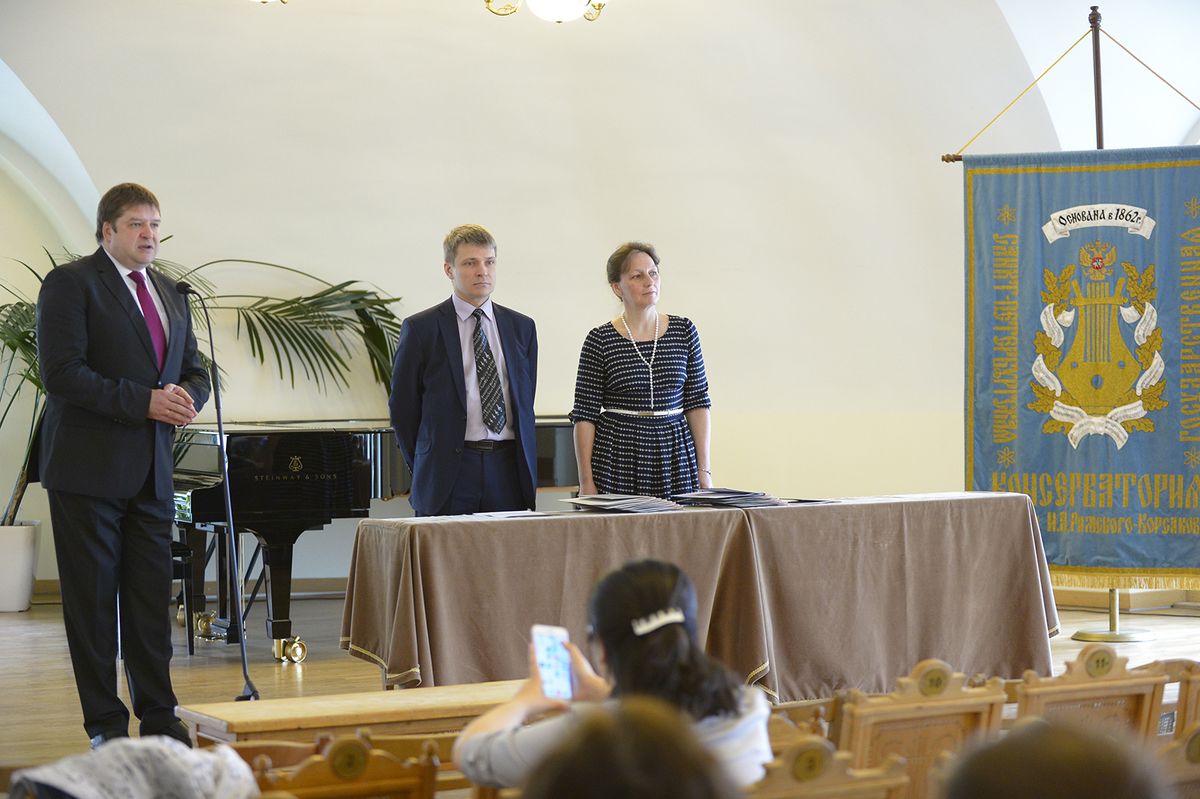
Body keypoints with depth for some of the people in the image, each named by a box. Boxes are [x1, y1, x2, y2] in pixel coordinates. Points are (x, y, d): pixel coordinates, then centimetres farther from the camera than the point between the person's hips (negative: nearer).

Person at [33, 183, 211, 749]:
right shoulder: (71, 284, -5)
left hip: (151, 470, 6)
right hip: (88, 468, -6)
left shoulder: (169, 295, 17)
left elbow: (193, 371, 19)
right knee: (92, 598, 1)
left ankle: (158, 717, 15)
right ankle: (105, 723, 9)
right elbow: (62, 373, -16)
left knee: (151, 600, 8)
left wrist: (185, 400, -5)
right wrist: (145, 402, -19)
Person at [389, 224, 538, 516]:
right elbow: (402, 406, 4)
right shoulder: (420, 328, 1)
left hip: (508, 469, 3)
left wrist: (525, 470, 12)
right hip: (447, 479, -3)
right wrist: (425, 470, 5)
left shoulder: (522, 327, 13)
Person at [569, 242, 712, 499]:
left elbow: (697, 403, 7)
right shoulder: (600, 340, -3)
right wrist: (586, 483, -7)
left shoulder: (683, 331, 5)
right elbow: (584, 415, -2)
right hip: (618, 462, -2)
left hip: (676, 456, 2)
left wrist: (704, 470, 1)